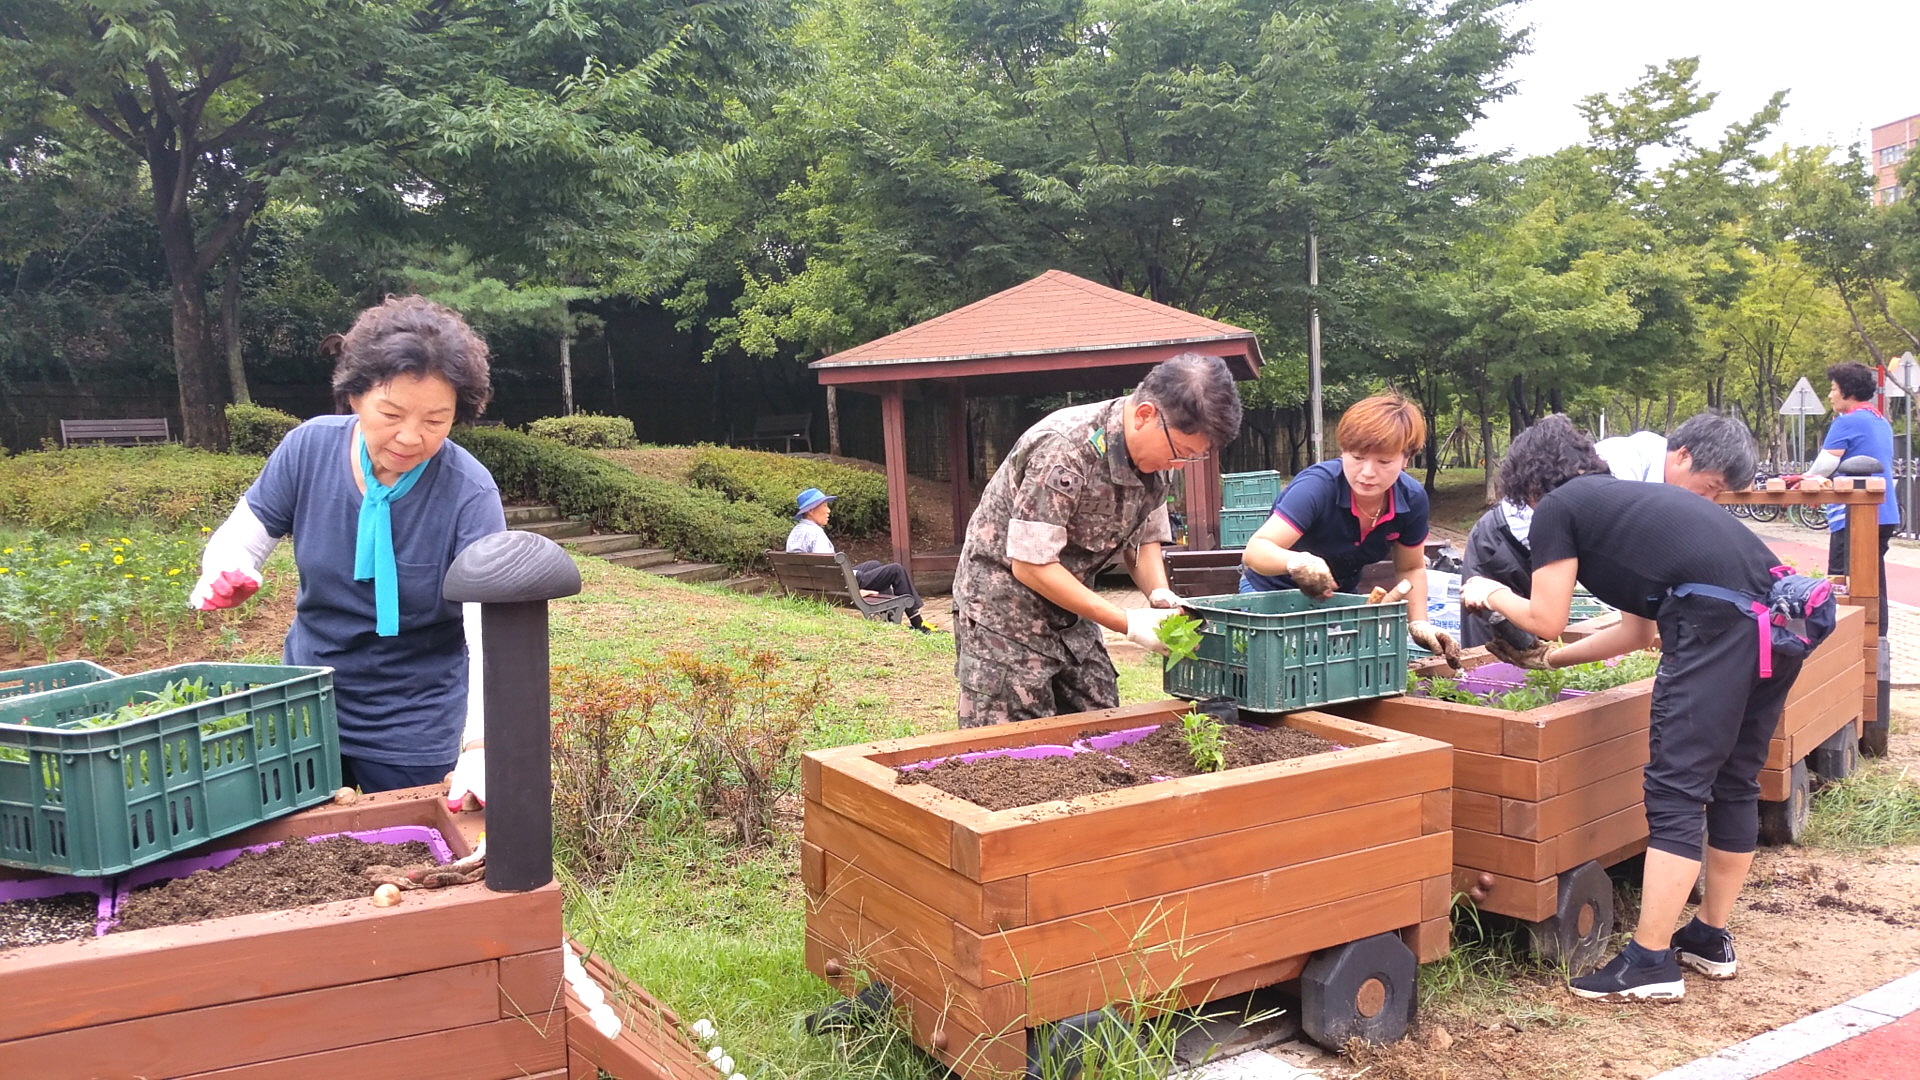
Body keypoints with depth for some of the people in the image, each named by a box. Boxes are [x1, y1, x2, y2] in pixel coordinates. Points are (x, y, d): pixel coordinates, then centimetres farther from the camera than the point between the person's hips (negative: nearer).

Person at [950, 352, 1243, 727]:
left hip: (1070, 617, 8)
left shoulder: (1154, 456, -4)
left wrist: (1159, 593, -13)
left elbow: (1144, 538, 9)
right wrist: (1128, 623, -25)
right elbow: (1030, 565, -27)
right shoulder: (1063, 450, -29)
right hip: (1004, 612, -8)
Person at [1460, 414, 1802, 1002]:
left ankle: (1650, 961, 1)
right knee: (1733, 783, 17)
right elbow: (1638, 631, 33)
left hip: (1720, 623, -9)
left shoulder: (1557, 507, 6)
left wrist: (1493, 595, 24)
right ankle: (1712, 937, 30)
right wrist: (1547, 658, 40)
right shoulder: (1623, 499, 30)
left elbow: (1546, 618, 6)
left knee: (1676, 790, -4)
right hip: (1777, 618, 9)